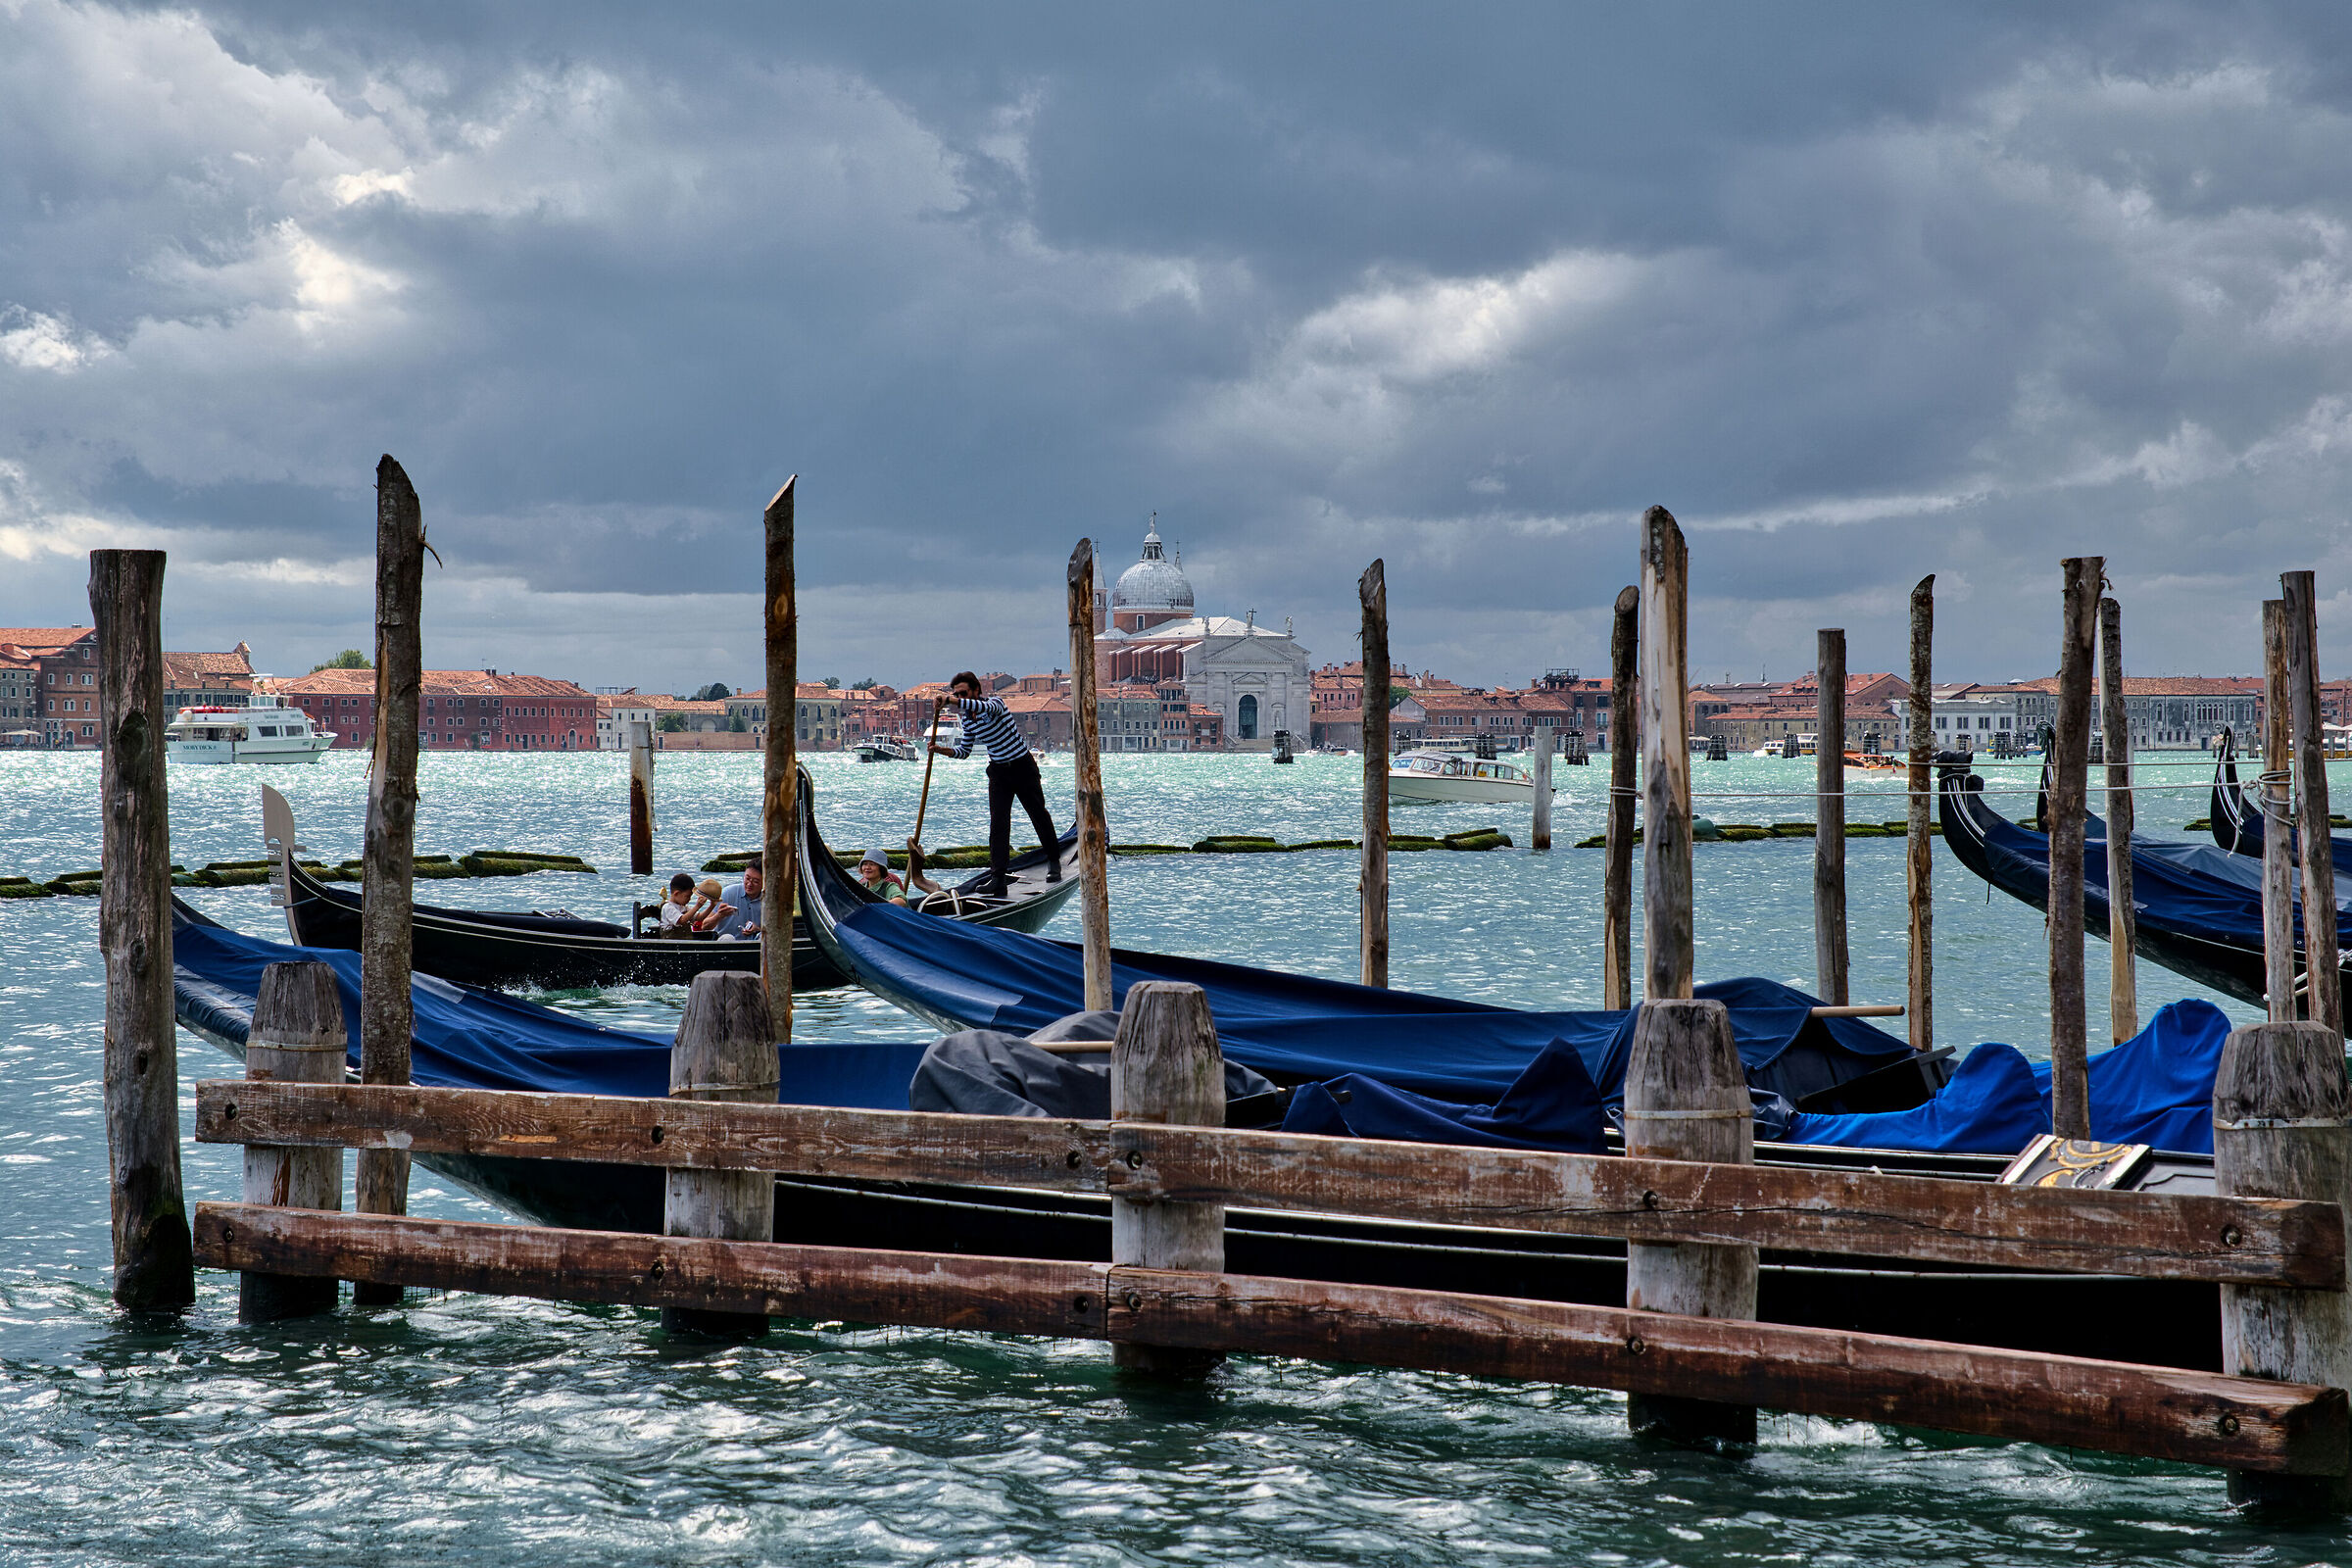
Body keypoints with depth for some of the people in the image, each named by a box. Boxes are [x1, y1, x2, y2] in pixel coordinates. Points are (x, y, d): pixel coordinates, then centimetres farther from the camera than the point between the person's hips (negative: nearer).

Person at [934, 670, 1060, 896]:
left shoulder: (995, 702, -17)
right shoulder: (967, 718, 2)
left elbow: (987, 707, -43)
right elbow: (964, 750, 9)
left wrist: (954, 702, -52)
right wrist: (942, 750, -10)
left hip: (1023, 766, -5)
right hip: (999, 771, 5)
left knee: (1039, 814, 8)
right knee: (998, 822, -6)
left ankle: (1054, 861, 25)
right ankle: (998, 875, -8)